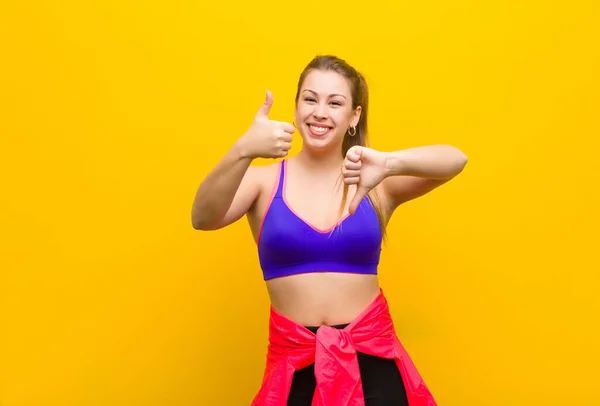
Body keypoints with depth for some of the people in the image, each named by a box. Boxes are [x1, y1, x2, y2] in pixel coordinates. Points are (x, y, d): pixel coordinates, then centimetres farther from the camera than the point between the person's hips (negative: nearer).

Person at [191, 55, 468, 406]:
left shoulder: (375, 183, -1)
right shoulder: (265, 180, -2)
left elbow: (457, 159, -14)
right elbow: (203, 219, -19)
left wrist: (389, 164, -34)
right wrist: (242, 151, -37)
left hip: (372, 358, 0)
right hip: (294, 362, 0)